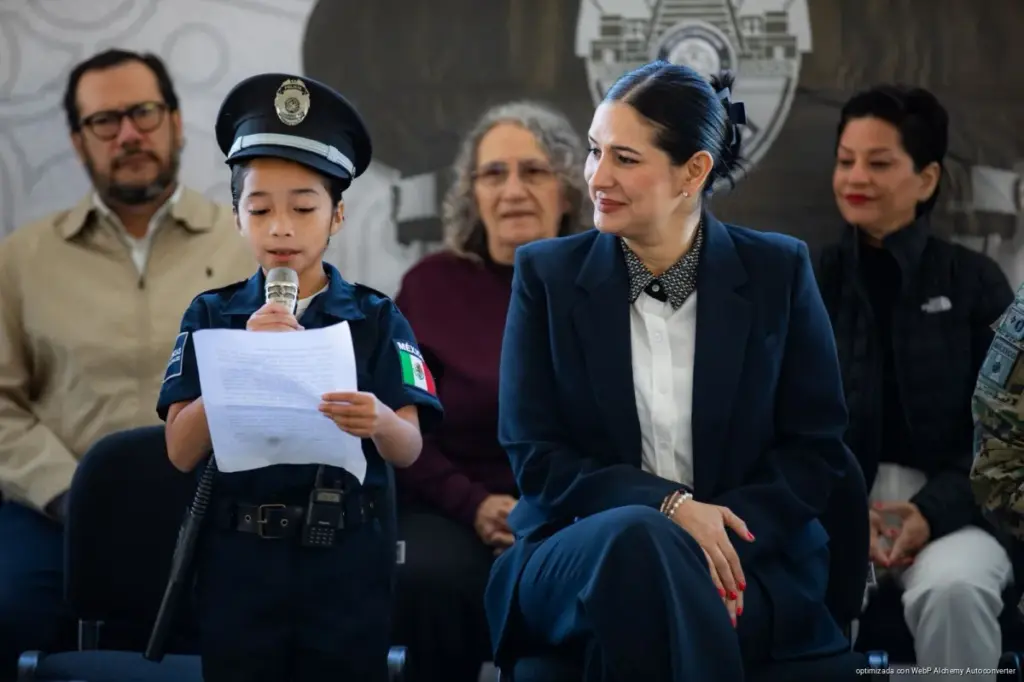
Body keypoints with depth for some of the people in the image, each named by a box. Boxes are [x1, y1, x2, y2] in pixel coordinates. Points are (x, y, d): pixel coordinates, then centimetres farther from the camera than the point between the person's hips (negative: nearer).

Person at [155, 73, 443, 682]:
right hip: (238, 556, 1)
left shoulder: (376, 319, 2)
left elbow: (410, 448, -8)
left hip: (347, 558, -1)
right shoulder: (212, 315, 4)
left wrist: (377, 422, -31)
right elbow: (181, 452, -5)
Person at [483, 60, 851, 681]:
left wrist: (723, 526, -15)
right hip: (579, 553, 1)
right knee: (638, 537, -36)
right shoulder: (547, 274, 6)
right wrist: (669, 507, -15)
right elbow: (535, 456, 1)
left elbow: (817, 449, 5)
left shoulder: (778, 271, 6)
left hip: (745, 558, -1)